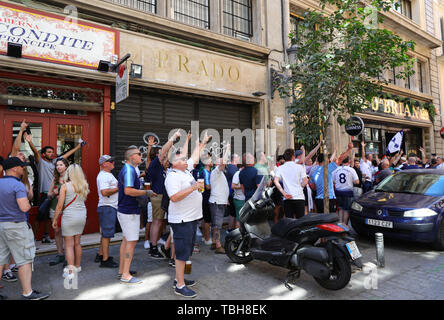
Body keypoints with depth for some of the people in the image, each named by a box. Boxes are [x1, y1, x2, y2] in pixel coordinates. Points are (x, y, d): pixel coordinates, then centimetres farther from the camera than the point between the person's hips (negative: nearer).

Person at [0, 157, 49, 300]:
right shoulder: (18, 185, -16)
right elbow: (24, 207, -24)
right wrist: (28, 204, -3)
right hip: (16, 226, -8)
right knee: (25, 260, 1)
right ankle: (27, 293, 6)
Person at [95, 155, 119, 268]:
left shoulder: (108, 174, 18)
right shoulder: (103, 176, -16)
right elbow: (104, 192, -27)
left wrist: (118, 186, 11)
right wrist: (117, 189, -20)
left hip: (112, 207, 11)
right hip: (107, 207, -11)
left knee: (106, 232, 18)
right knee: (107, 233, -5)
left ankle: (101, 254, 30)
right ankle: (105, 260, 2)